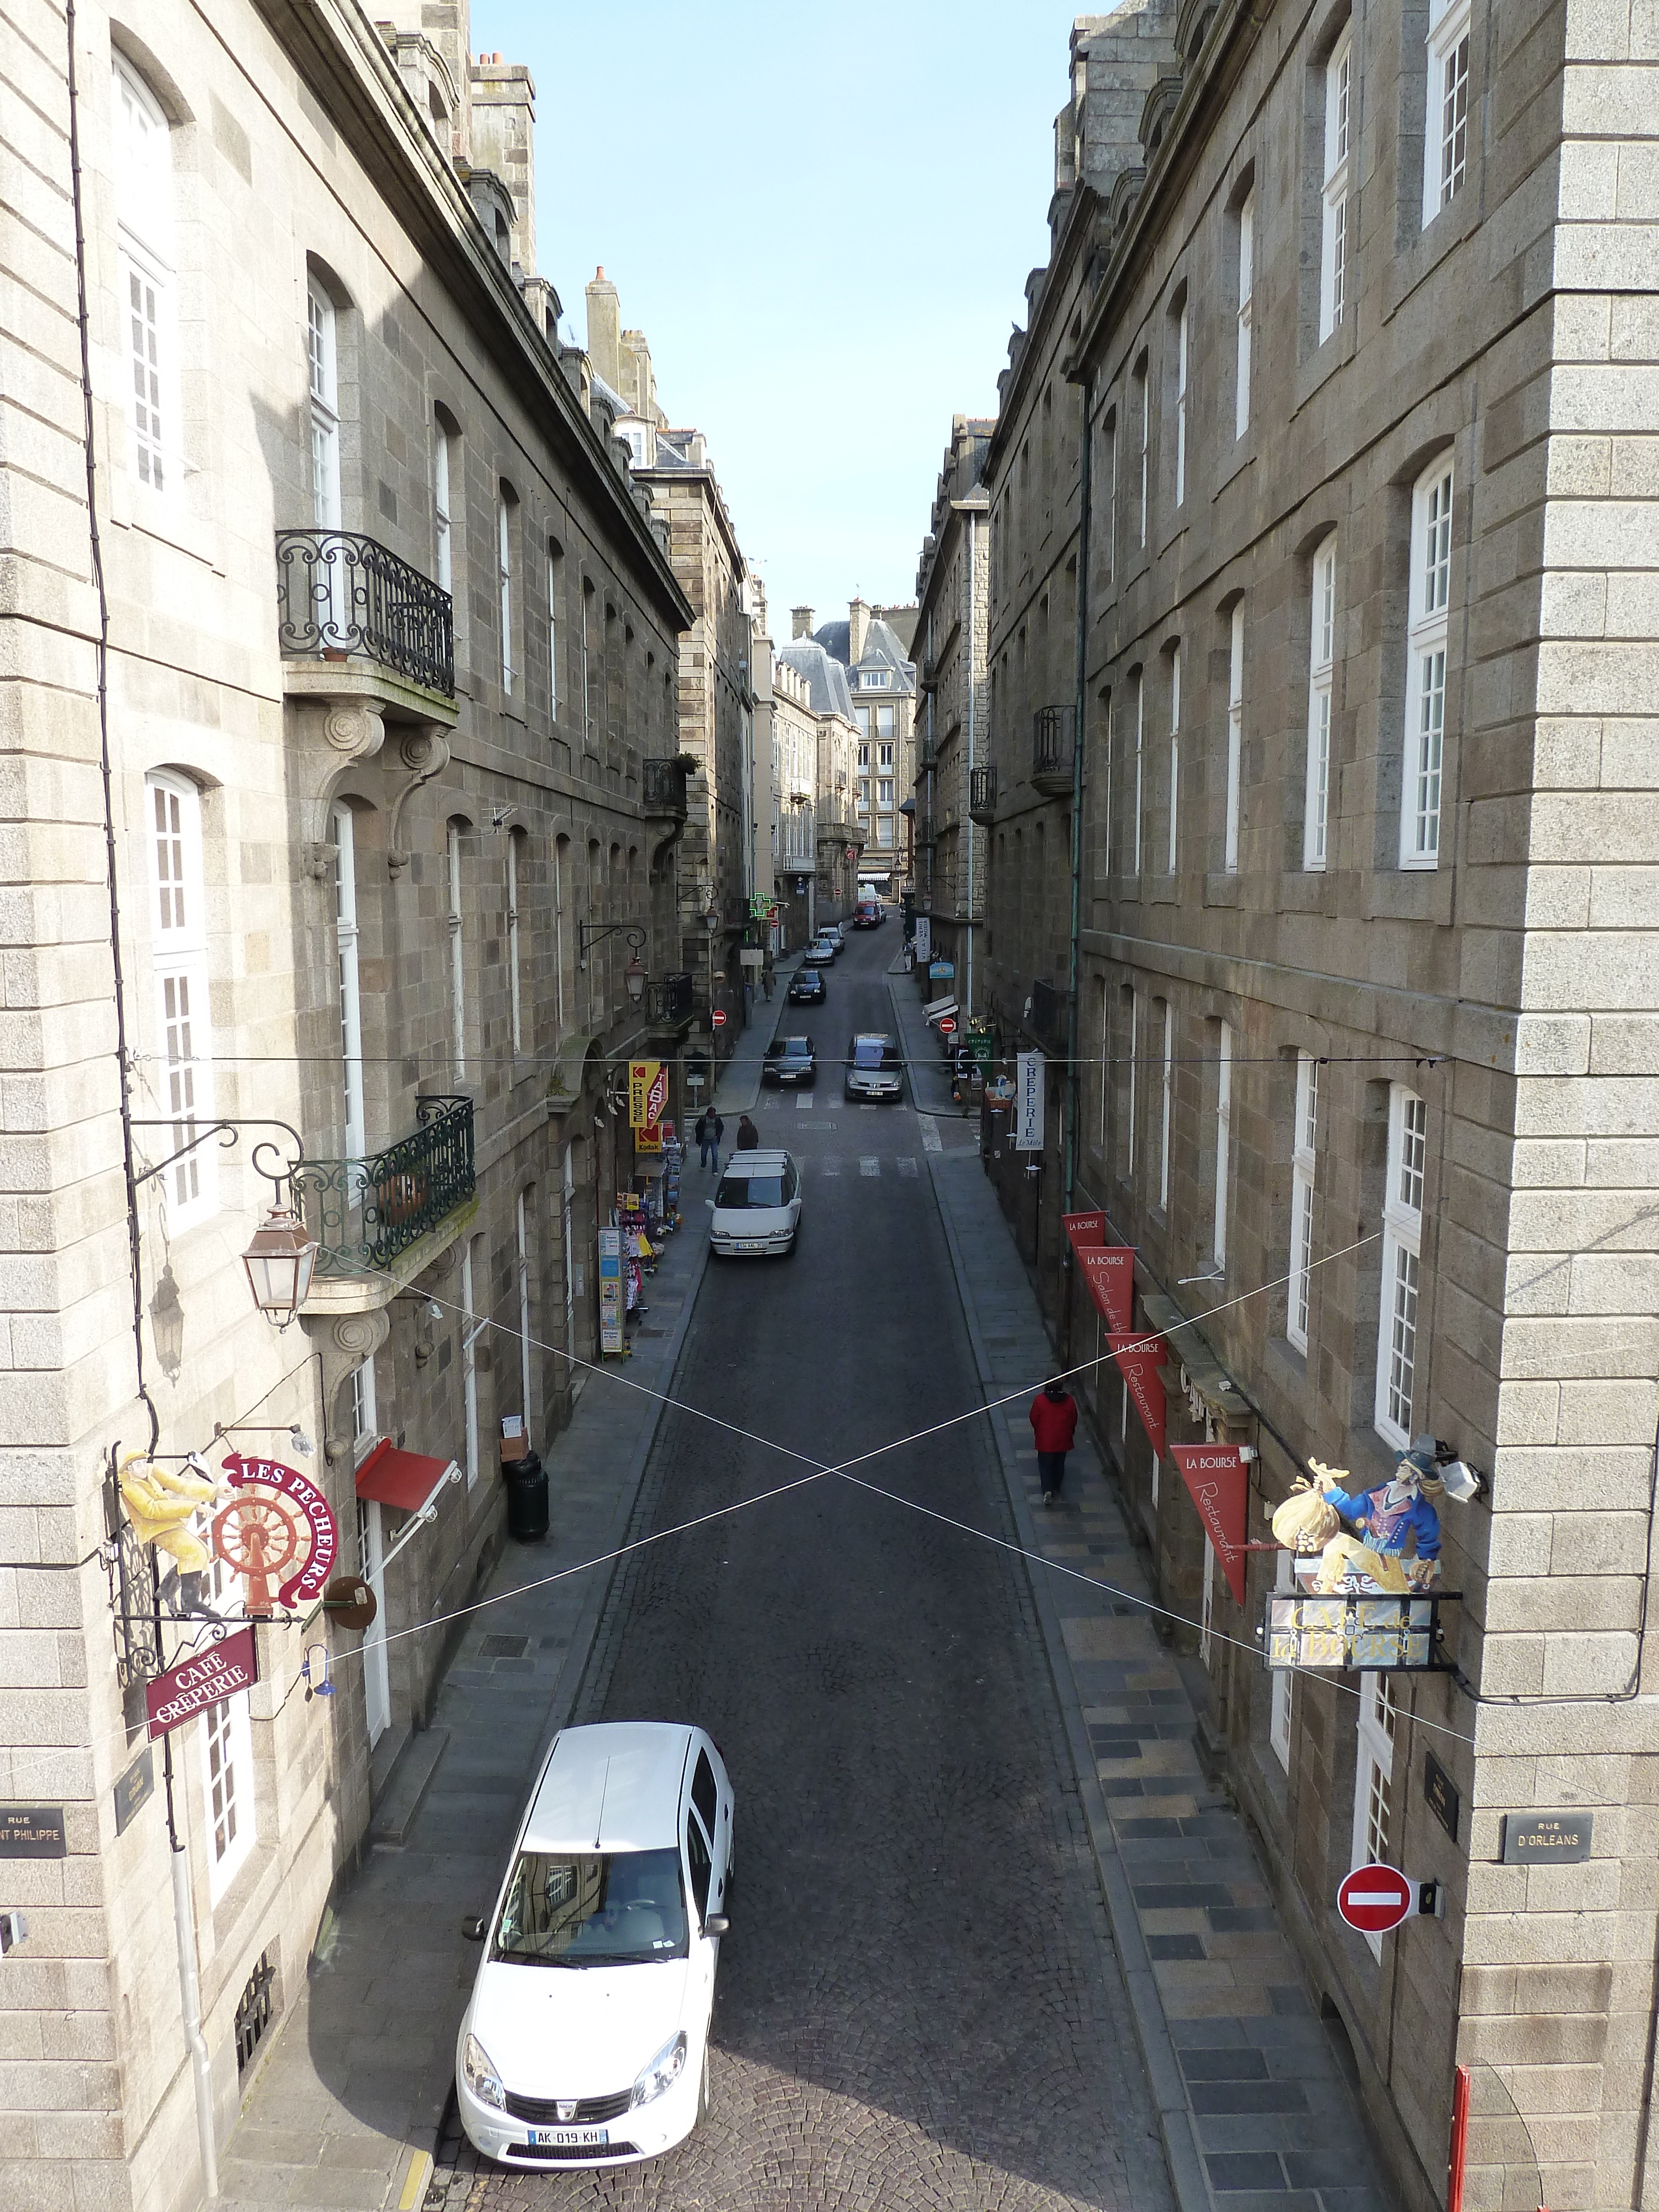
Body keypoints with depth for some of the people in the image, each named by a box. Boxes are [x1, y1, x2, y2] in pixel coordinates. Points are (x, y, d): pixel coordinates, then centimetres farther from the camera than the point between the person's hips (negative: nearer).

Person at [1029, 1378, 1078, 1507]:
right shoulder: (1069, 1401, -8)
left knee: (1045, 1465, 10)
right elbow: (1074, 1420, 3)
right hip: (1063, 1440, 2)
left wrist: (1037, 1432, 14)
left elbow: (1034, 1419, -5)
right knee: (1059, 1465, 20)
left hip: (1045, 1440, -2)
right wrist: (1070, 1433, 21)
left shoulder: (1040, 1400, -15)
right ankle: (1056, 1489, 34)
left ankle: (1048, 1491, -4)